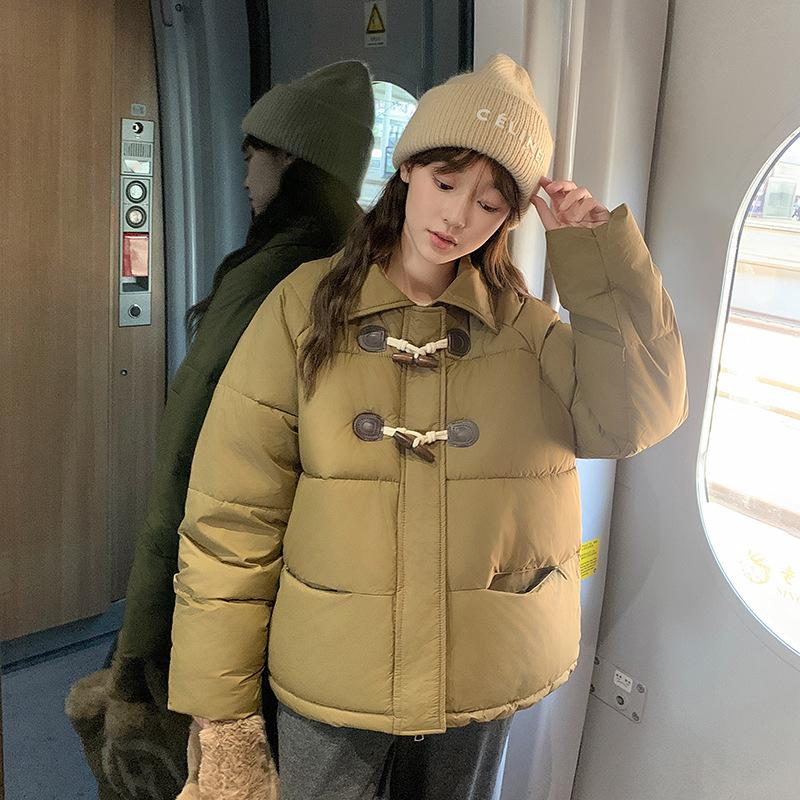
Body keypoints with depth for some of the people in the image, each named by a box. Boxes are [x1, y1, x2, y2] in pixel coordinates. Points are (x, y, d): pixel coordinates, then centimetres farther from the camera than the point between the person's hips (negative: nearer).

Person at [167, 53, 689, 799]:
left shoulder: (524, 327, -2)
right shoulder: (307, 305, -11)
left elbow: (637, 416, -14)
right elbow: (232, 513, -10)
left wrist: (597, 248, -16)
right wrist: (218, 691, -7)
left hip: (482, 679, 3)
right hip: (329, 682, -2)